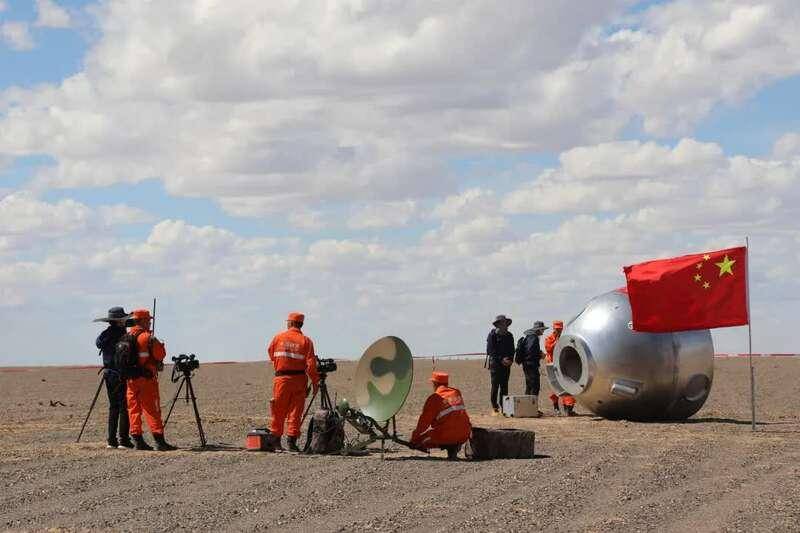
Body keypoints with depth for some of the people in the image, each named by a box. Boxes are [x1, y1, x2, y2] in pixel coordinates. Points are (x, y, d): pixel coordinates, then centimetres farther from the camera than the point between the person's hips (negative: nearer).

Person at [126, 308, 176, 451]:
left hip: (131, 379, 6)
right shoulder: (147, 337, -12)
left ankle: (138, 441, 8)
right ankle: (159, 441, -6)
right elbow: (161, 354, -10)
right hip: (147, 378, -6)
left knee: (134, 409, 9)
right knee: (152, 410, -4)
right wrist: (159, 344, 8)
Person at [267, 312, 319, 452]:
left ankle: (275, 441, 16)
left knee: (278, 411, 10)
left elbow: (271, 354, 11)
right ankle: (291, 441, 1)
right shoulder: (306, 341, -3)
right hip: (299, 379, -1)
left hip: (281, 378, 1)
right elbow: (310, 364, -8)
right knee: (295, 412, 4)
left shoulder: (278, 338, 1)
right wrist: (315, 381, -3)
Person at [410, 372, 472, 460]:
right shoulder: (457, 393, 14)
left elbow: (424, 421, -2)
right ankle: (455, 446, 7)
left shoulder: (434, 398, -4)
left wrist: (414, 441, 6)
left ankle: (450, 447, -3)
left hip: (446, 436, -6)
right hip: (464, 436, 6)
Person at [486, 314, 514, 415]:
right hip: (495, 363, -5)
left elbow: (512, 350, 16)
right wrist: (501, 359, -15)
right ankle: (494, 408, -6)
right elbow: (491, 351, -8)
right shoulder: (492, 335, -2)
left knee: (504, 386, 4)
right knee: (495, 386, -7)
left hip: (506, 364, 5)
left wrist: (510, 359, -3)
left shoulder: (509, 336, 14)